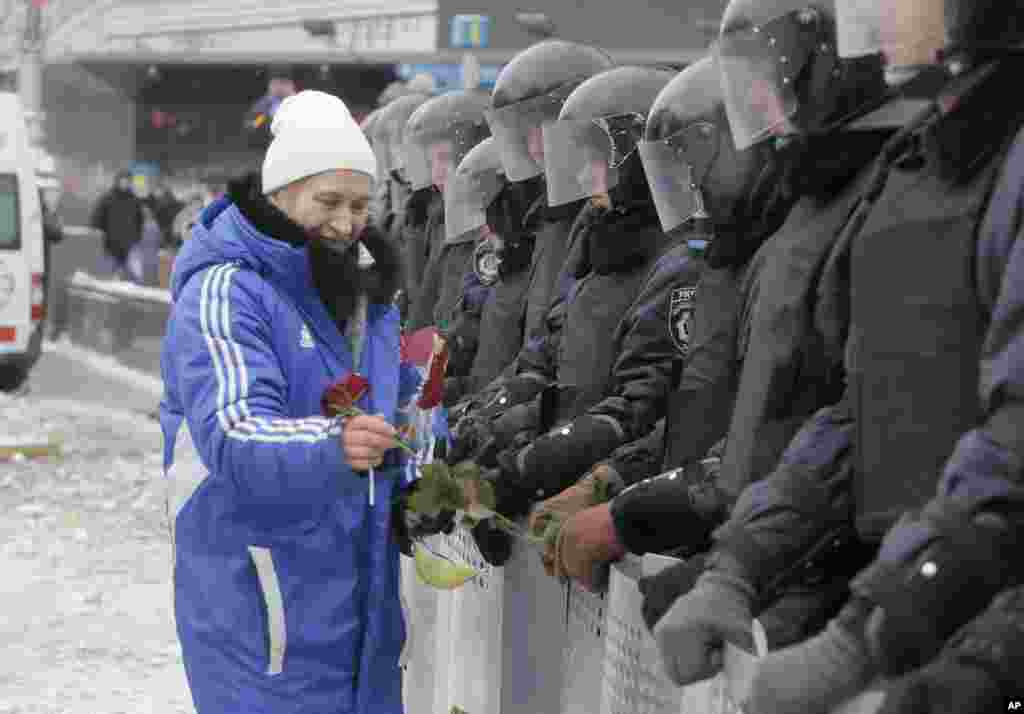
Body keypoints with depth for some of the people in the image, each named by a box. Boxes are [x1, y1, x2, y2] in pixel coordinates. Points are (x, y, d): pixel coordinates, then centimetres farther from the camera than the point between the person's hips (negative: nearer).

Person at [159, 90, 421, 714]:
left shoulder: (367, 292, 13)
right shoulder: (224, 292, -14)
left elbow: (403, 403, 25)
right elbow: (233, 436, -28)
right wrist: (331, 445, -46)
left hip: (362, 589, 8)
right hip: (259, 597, -7)